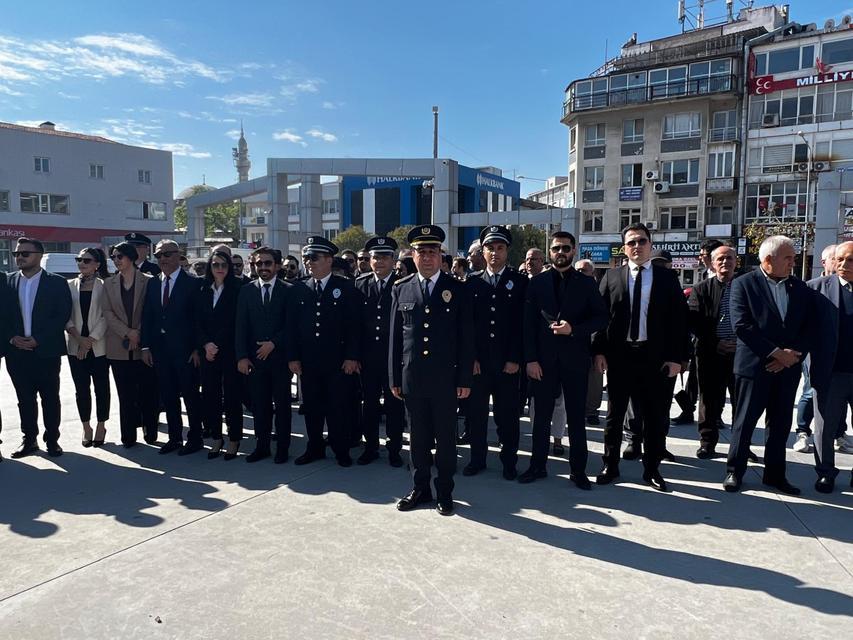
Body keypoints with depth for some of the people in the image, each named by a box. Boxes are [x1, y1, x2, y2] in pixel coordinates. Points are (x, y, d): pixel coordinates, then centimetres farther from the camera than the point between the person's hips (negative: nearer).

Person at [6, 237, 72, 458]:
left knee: (50, 398, 5)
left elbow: (63, 316, -8)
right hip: (17, 352, 3)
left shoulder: (56, 283, -2)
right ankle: (29, 440, 21)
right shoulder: (8, 282, 8)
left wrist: (37, 340, -13)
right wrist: (12, 338, -8)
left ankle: (52, 440, 15)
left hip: (46, 351, -3)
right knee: (25, 398, 10)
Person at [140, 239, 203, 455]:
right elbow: (147, 317, 11)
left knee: (190, 395, 3)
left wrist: (197, 348, -13)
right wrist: (146, 346, 5)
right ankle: (175, 437, 24)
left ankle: (195, 438, 15)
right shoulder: (153, 284, 11)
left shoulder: (192, 283, -6)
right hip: (159, 349, 6)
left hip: (184, 349, -5)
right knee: (168, 397, 12)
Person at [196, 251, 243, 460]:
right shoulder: (202, 291, 11)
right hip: (207, 352, 4)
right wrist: (206, 344, -7)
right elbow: (198, 321, 8)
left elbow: (236, 323, -8)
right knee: (210, 395, 6)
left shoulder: (237, 290, -2)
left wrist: (217, 346, -9)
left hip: (230, 351, -4)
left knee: (232, 395, 1)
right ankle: (216, 438, 19)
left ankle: (234, 439, 12)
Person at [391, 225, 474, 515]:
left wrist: (465, 379, -4)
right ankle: (420, 488, 27)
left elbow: (466, 338, -1)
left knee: (446, 437, 8)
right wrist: (394, 378, 5)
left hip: (445, 377, -2)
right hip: (412, 377, 2)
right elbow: (395, 336, 7)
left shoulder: (457, 289, 1)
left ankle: (445, 492, 23)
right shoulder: (401, 289, 6)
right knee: (418, 436, 12)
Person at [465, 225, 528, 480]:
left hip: (507, 361, -1)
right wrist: (470, 357, -3)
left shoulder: (520, 282, 2)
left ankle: (509, 461, 20)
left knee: (507, 414, 6)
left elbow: (523, 323, -3)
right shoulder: (472, 282, 7)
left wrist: (515, 359, -9)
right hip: (477, 360, 2)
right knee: (476, 412, 7)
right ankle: (477, 458, 22)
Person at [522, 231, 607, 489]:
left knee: (576, 416, 7)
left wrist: (574, 328, -14)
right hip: (544, 359, 1)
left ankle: (578, 470, 18)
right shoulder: (537, 282, 4)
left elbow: (602, 318, 2)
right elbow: (529, 323, 1)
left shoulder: (587, 283, 5)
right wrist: (531, 358, -6)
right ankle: (538, 465, 22)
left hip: (575, 359, 0)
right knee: (542, 415, 9)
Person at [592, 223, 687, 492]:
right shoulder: (612, 276, 4)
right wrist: (599, 351, -6)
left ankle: (652, 469, 25)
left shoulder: (668, 277, 4)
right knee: (615, 414, 10)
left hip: (656, 357, 0)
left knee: (656, 416, 9)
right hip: (619, 355, 0)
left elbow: (679, 319, 1)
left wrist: (675, 357, -6)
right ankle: (610, 466, 23)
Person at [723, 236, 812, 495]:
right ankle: (734, 471, 15)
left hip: (787, 367, 5)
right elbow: (742, 326, -13)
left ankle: (775, 474, 23)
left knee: (780, 424, 11)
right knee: (744, 422, 3)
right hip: (754, 365, -4)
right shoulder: (744, 284, -5)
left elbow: (808, 328, 6)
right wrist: (776, 353, -15)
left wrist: (793, 356, -9)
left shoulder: (801, 288, 10)